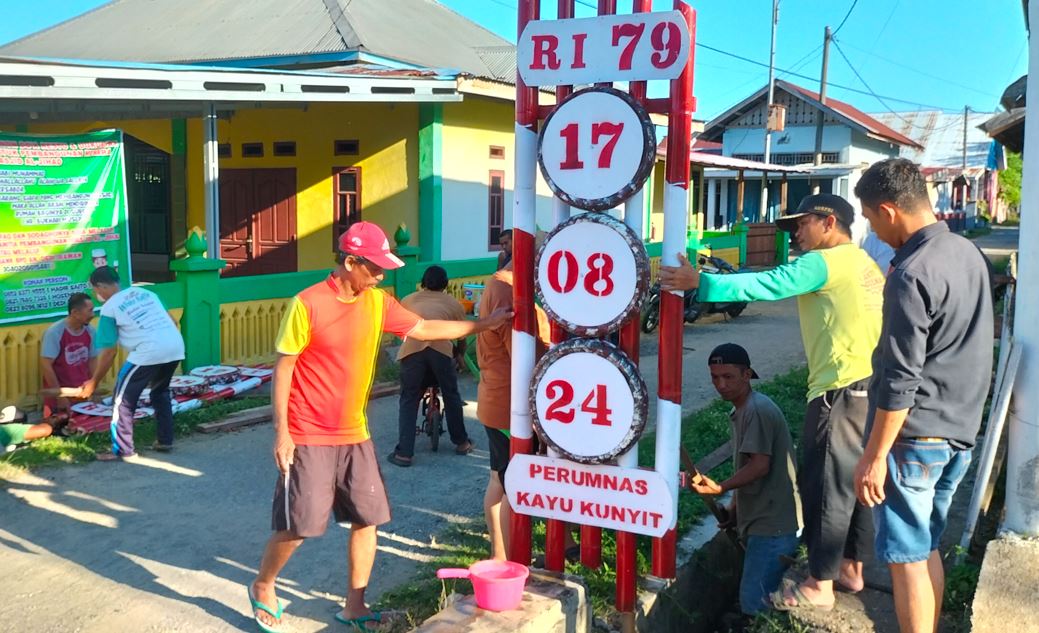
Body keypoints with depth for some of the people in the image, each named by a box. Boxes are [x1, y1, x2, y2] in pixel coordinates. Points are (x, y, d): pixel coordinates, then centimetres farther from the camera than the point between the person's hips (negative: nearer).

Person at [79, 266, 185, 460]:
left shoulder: (109, 308, 7)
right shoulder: (145, 292, 23)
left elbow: (109, 352, 6)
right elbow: (172, 321, 24)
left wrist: (93, 382, 16)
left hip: (148, 352, -7)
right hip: (176, 347, 7)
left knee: (123, 399, 9)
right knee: (160, 392, 29)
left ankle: (123, 450, 12)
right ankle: (165, 441, 32)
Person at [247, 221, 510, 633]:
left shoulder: (378, 302, 1)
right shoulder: (307, 304, -16)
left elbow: (424, 329, 9)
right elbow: (283, 369, -12)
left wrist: (482, 324, 4)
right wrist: (281, 432, -15)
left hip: (354, 435, 6)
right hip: (309, 437, -6)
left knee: (368, 518, 7)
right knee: (298, 524, 0)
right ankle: (262, 588, 27)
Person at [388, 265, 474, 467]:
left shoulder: (408, 300, 30)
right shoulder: (453, 303, 28)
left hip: (412, 348, 0)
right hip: (441, 348, 0)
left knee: (409, 400, 12)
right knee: (451, 396, 20)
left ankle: (404, 453, 8)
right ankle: (462, 442, 33)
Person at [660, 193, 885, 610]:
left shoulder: (824, 262, -10)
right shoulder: (863, 264, 19)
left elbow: (766, 285, -21)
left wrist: (700, 283, -24)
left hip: (843, 390, -10)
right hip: (870, 385, 10)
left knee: (824, 485, -2)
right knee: (855, 481, 17)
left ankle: (819, 585, 6)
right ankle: (852, 567, 27)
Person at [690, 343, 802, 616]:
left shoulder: (757, 410, -16)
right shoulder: (741, 410, 15)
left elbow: (760, 465, -22)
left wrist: (720, 488, -28)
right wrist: (734, 510, 15)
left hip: (773, 524, -10)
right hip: (759, 520, 10)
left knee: (754, 605, -11)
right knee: (752, 600, 16)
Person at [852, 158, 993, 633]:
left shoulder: (911, 275, -20)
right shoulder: (969, 253, 7)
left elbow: (900, 381, -21)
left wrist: (874, 456, -15)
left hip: (915, 437, -9)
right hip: (960, 432, 9)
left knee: (907, 557, 2)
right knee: (927, 548, 18)